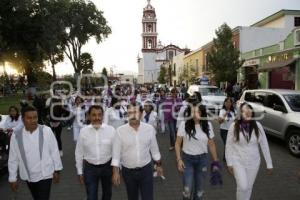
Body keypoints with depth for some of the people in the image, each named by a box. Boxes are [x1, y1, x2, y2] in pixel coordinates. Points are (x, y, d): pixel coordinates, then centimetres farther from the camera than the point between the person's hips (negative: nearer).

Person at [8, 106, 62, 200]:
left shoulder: (46, 131, -15)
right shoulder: (16, 135, -9)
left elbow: (54, 151, -7)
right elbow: (13, 158, 0)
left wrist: (57, 170, -2)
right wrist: (13, 178, 5)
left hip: (45, 175, -3)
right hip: (28, 176, 3)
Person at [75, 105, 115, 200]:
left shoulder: (111, 130, -12)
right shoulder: (83, 131, -8)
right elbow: (79, 153, 0)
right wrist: (80, 171, 4)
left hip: (107, 166, 1)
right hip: (90, 168, 0)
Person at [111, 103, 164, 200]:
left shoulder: (149, 128, -9)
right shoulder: (120, 130, -13)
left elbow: (154, 149, 2)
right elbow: (116, 153, -8)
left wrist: (158, 165, 9)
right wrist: (115, 171, -8)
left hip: (146, 170, 0)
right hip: (128, 172, 0)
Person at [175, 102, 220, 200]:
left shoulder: (208, 125, -6)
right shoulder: (184, 124, -13)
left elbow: (211, 144, 3)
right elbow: (178, 144, -4)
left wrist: (215, 161, 6)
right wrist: (179, 159, -9)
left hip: (202, 159, 2)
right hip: (187, 159, -2)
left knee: (199, 189, 14)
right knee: (187, 190, -2)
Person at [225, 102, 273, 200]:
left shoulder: (257, 126, -9)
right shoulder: (234, 126, -14)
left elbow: (264, 145, -3)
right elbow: (229, 146, -7)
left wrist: (269, 164, 0)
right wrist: (229, 163, -7)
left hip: (254, 162, 2)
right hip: (238, 161, -2)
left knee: (249, 187, 16)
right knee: (243, 187, -10)